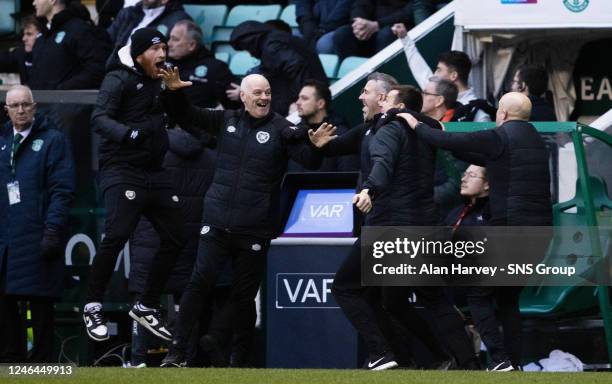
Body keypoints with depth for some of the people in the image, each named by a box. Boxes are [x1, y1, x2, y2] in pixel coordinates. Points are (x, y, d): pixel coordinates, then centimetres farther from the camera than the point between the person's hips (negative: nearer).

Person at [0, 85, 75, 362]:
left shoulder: (52, 140, 0)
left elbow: (62, 190, -7)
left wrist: (53, 231, -16)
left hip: (37, 239, -5)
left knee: (40, 305, -2)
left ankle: (41, 361, 3)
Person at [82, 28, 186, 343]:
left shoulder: (161, 82, 14)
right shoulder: (119, 80, -6)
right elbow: (99, 119, -19)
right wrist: (129, 133, -36)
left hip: (154, 172, 8)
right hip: (121, 170, -8)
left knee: (175, 238, 6)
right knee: (117, 234, -23)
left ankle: (146, 306, 19)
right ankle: (93, 307, -10)